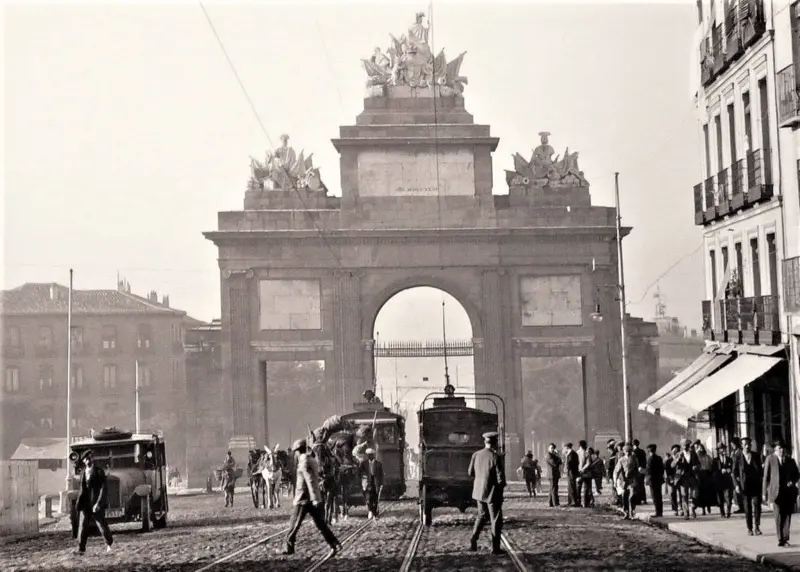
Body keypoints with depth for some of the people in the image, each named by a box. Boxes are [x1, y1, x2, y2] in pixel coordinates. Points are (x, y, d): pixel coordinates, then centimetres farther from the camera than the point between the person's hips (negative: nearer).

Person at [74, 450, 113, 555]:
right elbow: (81, 488, 17)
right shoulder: (83, 473, 11)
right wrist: (79, 502, 12)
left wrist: (98, 503, -18)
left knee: (101, 524, 3)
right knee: (82, 525, -2)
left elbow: (103, 489, -10)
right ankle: (81, 549, -1)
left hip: (96, 503, -4)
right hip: (85, 503, 5)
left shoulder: (99, 472, -5)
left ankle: (109, 544, 23)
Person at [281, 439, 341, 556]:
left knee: (294, 524, 3)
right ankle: (335, 545, -2)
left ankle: (288, 548, 10)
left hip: (304, 499, -8)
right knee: (320, 523, 6)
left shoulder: (304, 461, -13)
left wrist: (314, 498, -27)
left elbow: (310, 480, -22)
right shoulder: (312, 460, 15)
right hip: (313, 499, 8)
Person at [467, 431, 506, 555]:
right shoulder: (496, 457, -19)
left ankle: (473, 540, 12)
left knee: (481, 516, 23)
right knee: (496, 520, 7)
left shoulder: (476, 455, -2)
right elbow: (501, 477, -19)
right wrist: (501, 486, 1)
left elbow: (470, 473, 6)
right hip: (493, 493, -5)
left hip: (479, 491, 5)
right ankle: (495, 548, 10)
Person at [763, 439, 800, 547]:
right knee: (779, 516, -8)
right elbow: (766, 477, 1)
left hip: (789, 492, 3)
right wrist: (766, 493, -2)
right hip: (776, 492, -3)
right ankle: (780, 539, -3)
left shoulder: (790, 461, 12)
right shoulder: (770, 460, 1)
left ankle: (785, 538, 6)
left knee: (787, 515, 1)